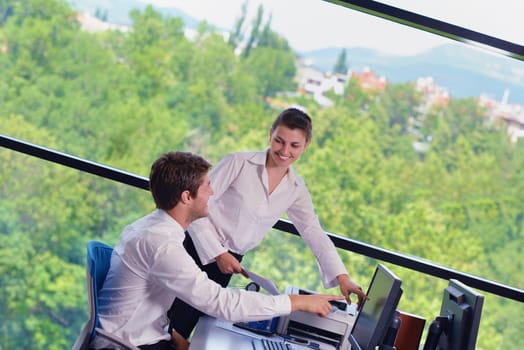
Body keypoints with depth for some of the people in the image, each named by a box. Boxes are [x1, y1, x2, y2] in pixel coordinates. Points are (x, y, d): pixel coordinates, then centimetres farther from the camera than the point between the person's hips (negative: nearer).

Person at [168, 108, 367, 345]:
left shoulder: (296, 190, 4)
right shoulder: (239, 163, -12)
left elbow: (315, 234, 1)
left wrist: (341, 277, -12)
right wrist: (218, 254, -15)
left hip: (229, 261, 4)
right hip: (198, 250, -4)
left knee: (180, 332, 6)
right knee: (167, 325, -7)